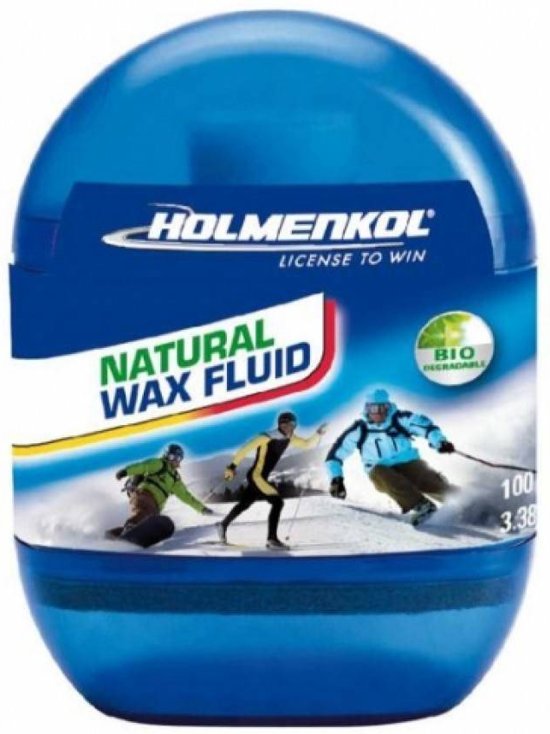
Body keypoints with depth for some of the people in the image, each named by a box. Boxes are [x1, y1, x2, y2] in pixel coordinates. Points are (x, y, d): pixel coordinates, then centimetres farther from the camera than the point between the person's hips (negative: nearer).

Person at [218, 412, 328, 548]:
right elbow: (246, 449, -18)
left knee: (244, 504, 23)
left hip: (263, 477, 9)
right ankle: (272, 538, -14)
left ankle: (223, 526, 42)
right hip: (256, 476, -9)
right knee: (277, 502, -17)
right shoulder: (266, 438, -21)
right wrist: (232, 466, -16)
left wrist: (319, 433, -10)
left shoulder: (288, 438, 2)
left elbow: (308, 444, 8)